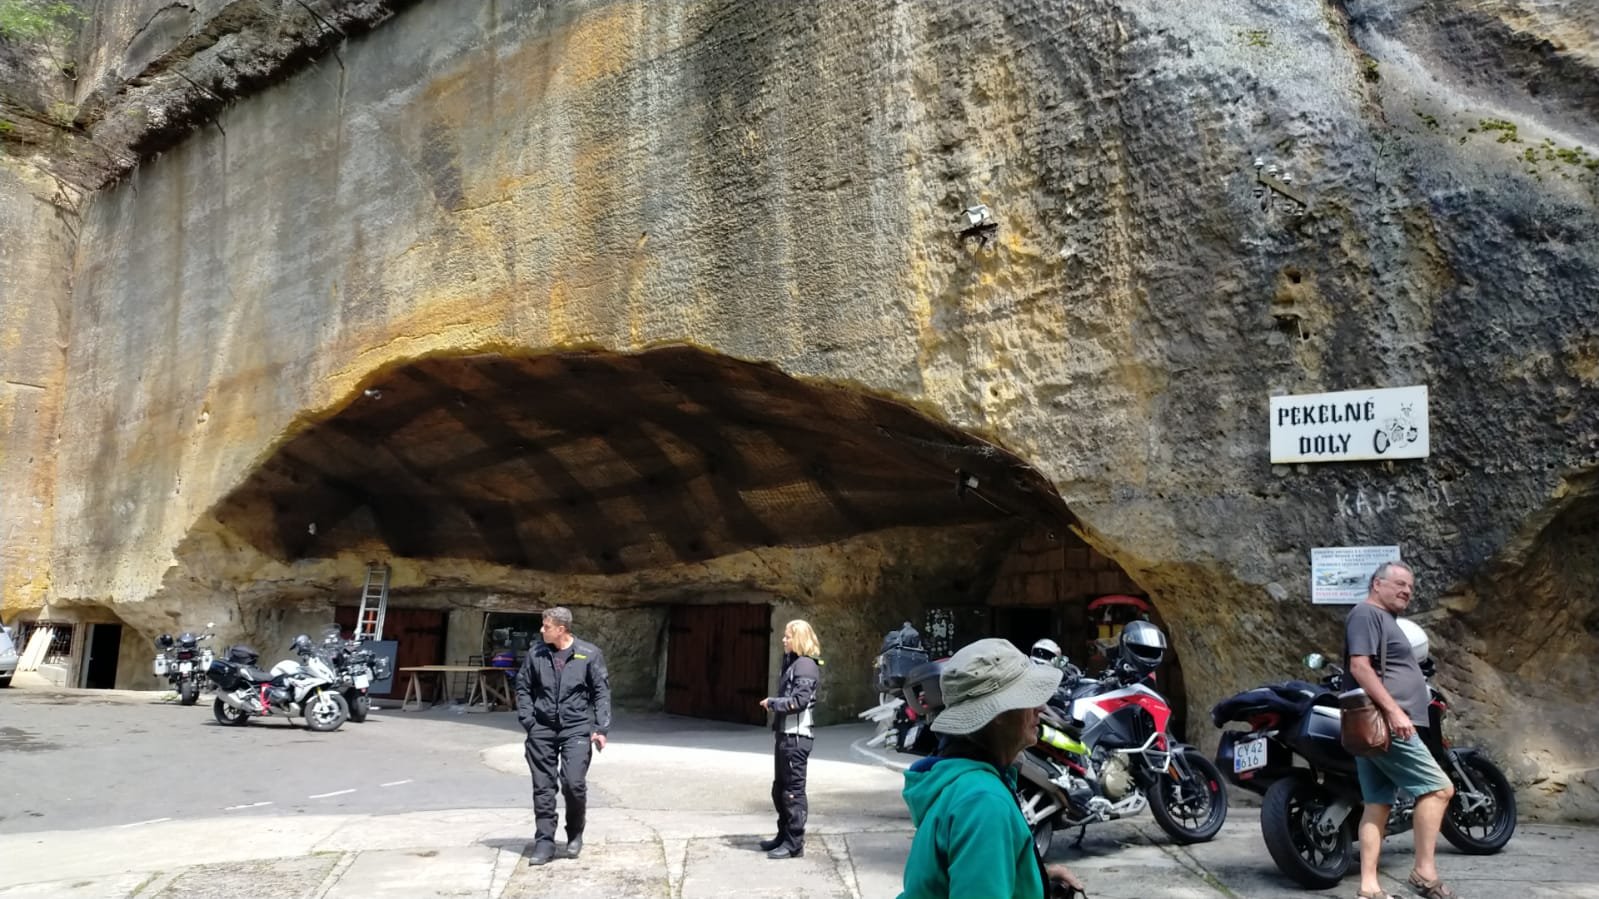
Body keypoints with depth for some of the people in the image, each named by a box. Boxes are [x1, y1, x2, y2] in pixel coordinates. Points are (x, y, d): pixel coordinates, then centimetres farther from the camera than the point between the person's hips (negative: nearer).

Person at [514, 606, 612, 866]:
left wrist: (601, 728, -6)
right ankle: (545, 842, 16)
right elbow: (523, 688, 11)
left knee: (573, 783, -10)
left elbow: (602, 692, 0)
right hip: (542, 730, 3)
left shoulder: (589, 654, -3)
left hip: (576, 729, -3)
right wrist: (528, 722, 1)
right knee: (543, 788, 5)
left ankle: (575, 833, 16)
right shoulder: (535, 654, 4)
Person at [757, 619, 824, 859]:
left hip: (797, 735, -10)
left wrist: (772, 702, -11)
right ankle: (784, 835, 29)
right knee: (780, 788, 17)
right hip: (785, 732, 10)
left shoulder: (805, 665, -13)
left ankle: (794, 843, 2)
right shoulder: (791, 662, 16)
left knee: (793, 789, -4)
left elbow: (800, 700, -21)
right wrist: (774, 704, 5)